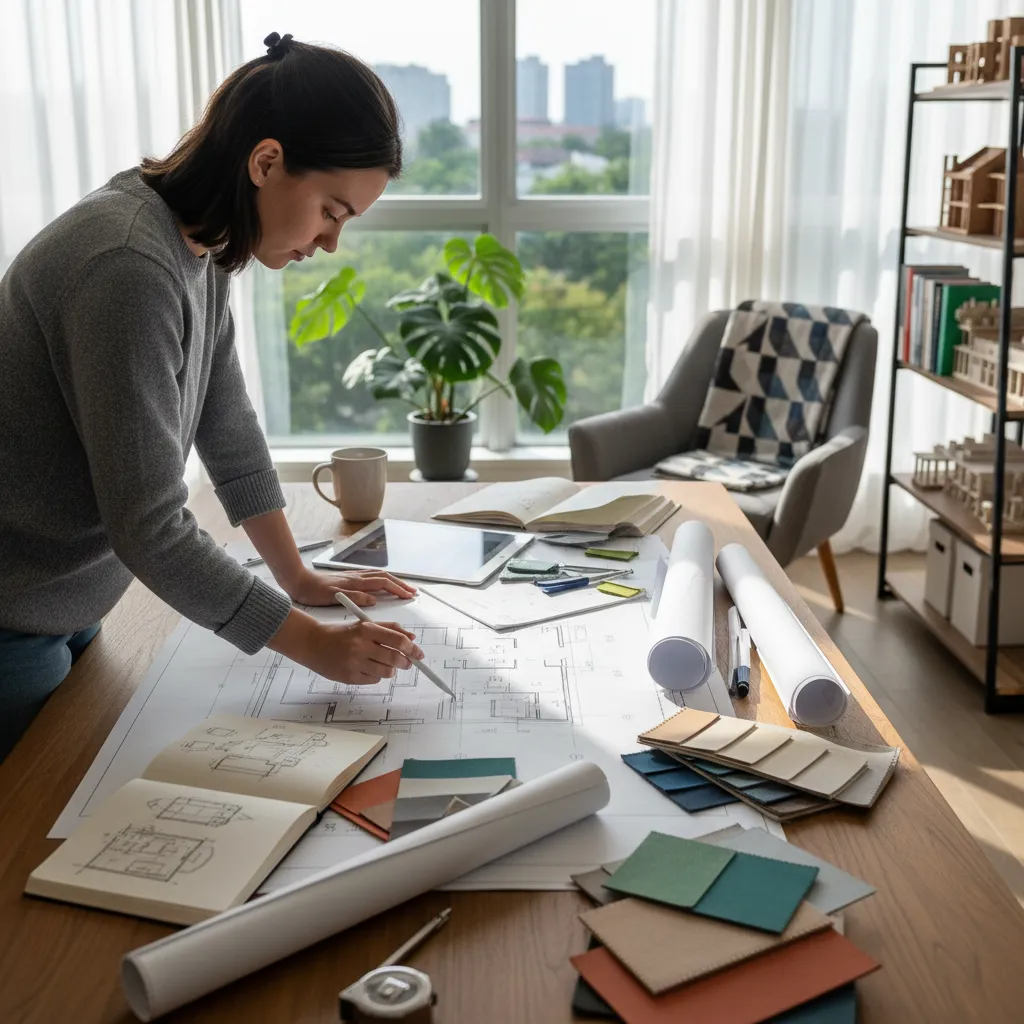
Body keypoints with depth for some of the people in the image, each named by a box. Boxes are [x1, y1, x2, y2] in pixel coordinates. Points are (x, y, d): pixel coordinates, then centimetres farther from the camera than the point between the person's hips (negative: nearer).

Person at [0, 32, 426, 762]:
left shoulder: (201, 249, -1)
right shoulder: (129, 268, -29)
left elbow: (230, 433, 7)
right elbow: (150, 529, -28)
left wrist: (300, 579, 9)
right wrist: (312, 644, -22)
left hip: (70, 613, 9)